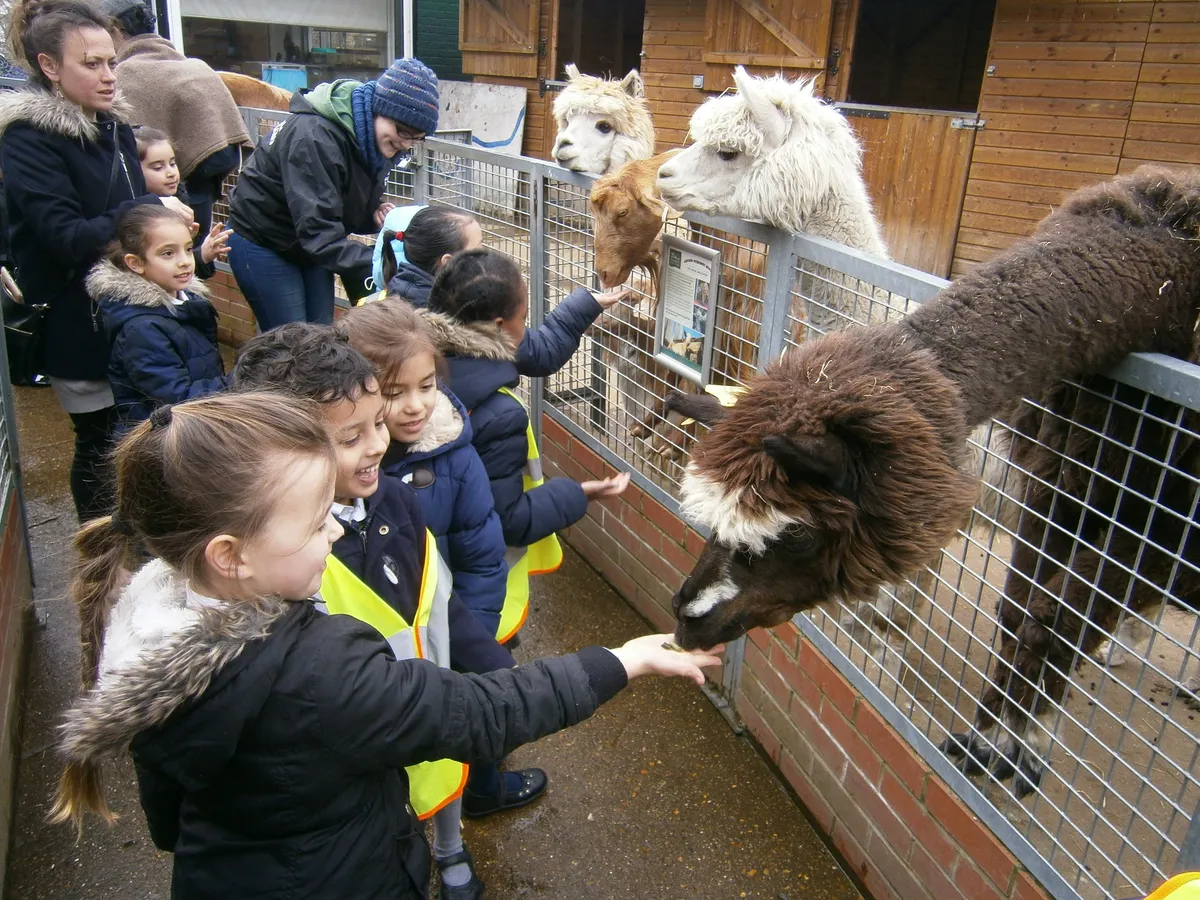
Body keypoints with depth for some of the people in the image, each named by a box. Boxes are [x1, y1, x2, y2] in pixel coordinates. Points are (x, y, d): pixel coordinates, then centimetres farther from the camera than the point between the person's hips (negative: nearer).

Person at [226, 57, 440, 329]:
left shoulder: (372, 137, -7)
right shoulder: (314, 137, -32)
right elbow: (318, 232, -37)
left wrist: (375, 213, -17)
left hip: (312, 243, 7)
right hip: (262, 242, -7)